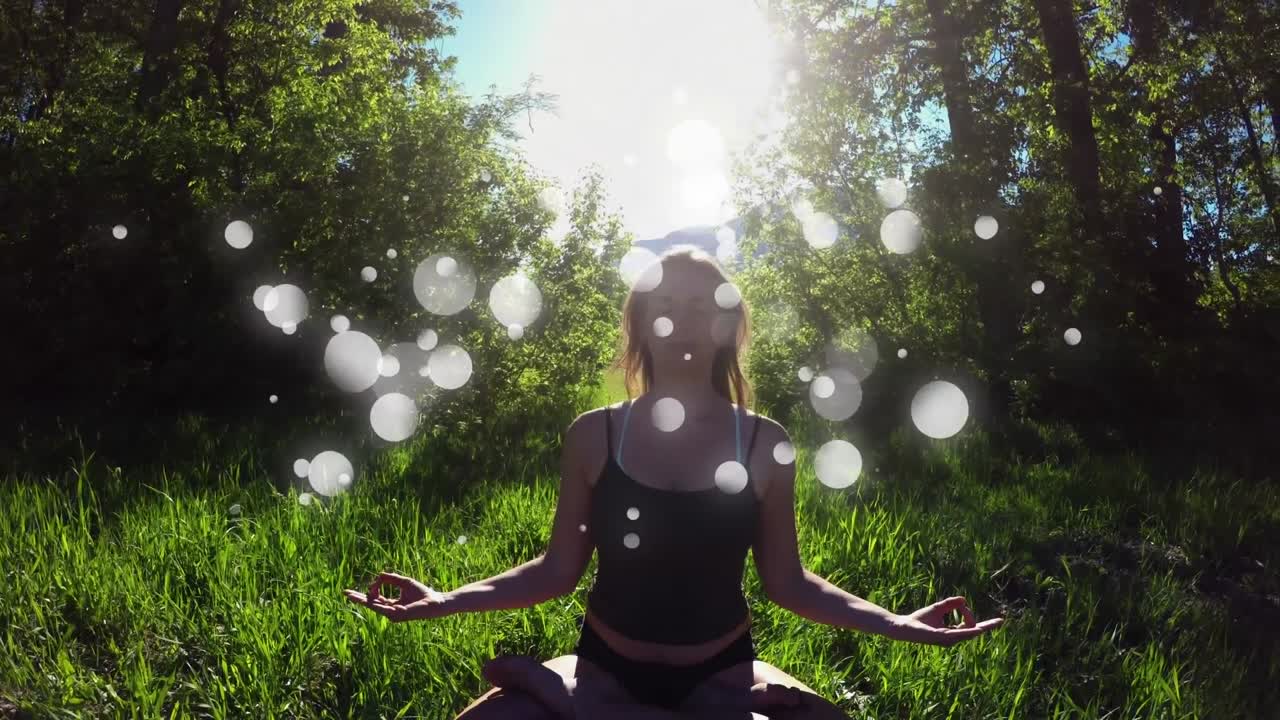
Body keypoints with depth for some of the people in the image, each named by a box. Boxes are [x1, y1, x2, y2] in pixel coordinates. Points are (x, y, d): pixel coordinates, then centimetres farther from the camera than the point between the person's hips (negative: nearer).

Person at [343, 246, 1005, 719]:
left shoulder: (764, 445, -6)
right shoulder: (593, 436, -6)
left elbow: (785, 581, 0)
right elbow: (559, 570, -1)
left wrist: (893, 622, -12)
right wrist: (448, 600, -12)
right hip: (605, 666, -2)